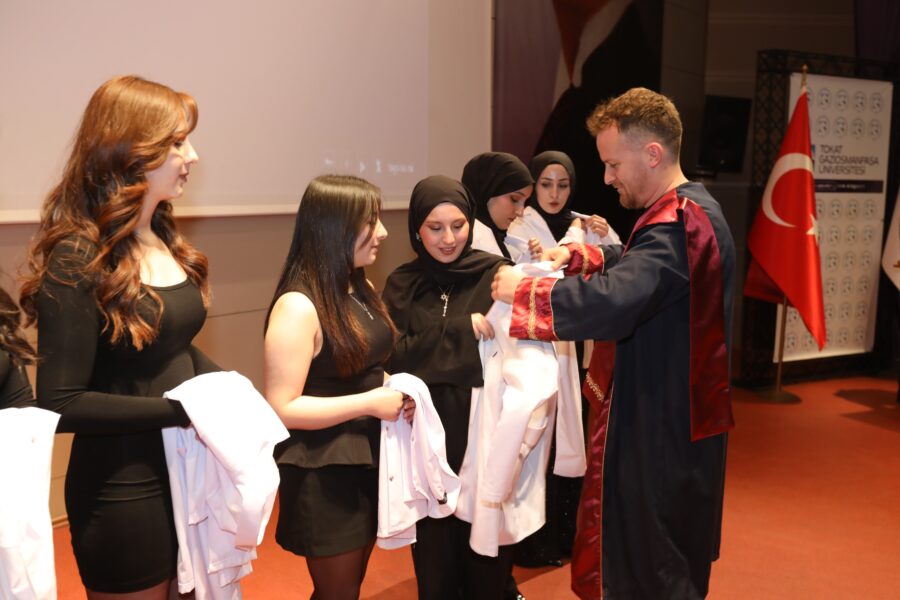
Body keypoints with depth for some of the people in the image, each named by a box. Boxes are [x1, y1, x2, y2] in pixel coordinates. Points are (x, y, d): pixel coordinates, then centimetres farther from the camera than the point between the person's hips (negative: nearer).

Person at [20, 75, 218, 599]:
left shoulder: (165, 237, 5)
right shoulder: (78, 261, -19)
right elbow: (62, 403, -21)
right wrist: (182, 411, -24)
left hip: (189, 471, 8)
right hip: (125, 492, -7)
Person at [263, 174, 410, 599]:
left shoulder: (360, 289, 6)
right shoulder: (298, 306, -21)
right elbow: (282, 409, -22)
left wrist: (391, 388, -1)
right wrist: (370, 403, -23)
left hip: (368, 459, 8)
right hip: (324, 473, -8)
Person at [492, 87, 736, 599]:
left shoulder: (676, 226, -25)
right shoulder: (695, 209, 8)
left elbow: (610, 303, -38)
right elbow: (638, 266, 23)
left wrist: (522, 291, -25)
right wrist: (579, 255, 7)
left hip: (661, 427, -10)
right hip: (683, 414, 10)